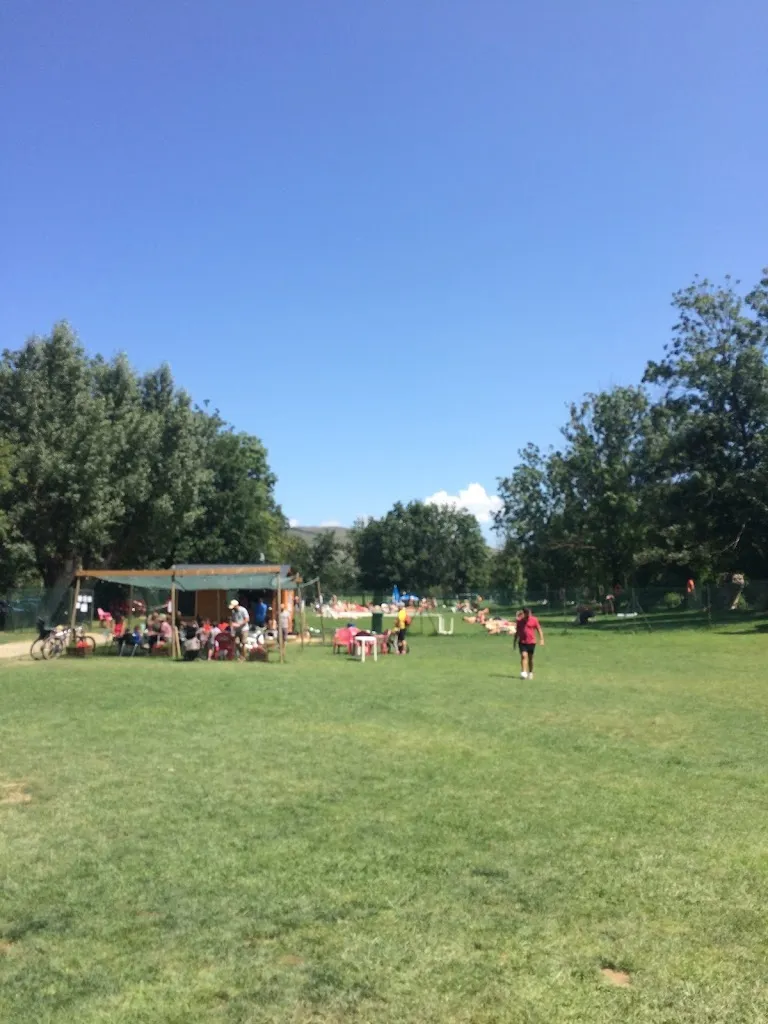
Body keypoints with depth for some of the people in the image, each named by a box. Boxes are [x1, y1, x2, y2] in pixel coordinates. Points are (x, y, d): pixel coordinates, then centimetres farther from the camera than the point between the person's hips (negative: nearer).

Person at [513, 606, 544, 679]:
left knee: (530, 658, 9)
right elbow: (517, 631, 13)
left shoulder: (534, 620, -2)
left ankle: (530, 673, 25)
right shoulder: (520, 620, 3)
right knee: (524, 656, -15)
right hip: (522, 642, 0)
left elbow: (539, 630, 0)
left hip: (531, 642, 0)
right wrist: (515, 641, 15)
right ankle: (523, 673, -22)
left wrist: (542, 639, -11)